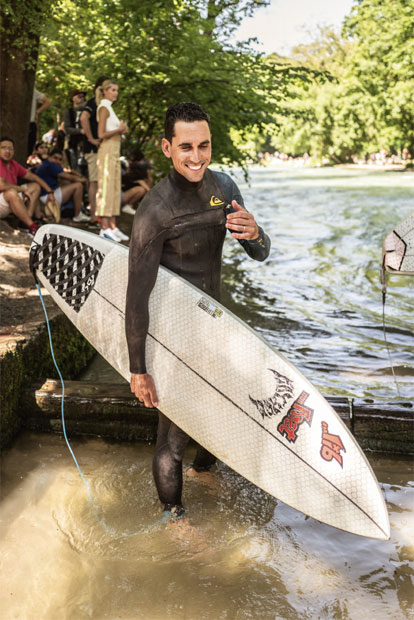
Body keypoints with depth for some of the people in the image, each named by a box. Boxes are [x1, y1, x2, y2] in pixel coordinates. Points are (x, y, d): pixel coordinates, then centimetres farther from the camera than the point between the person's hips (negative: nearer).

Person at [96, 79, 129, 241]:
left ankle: (112, 226, 9)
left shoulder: (109, 108, 21)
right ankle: (105, 228, -11)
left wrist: (121, 130, 6)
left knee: (115, 188, 7)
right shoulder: (104, 108, -7)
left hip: (115, 151, 10)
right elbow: (101, 134, -16)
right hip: (107, 150, -10)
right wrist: (119, 129, -10)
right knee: (106, 187, -10)